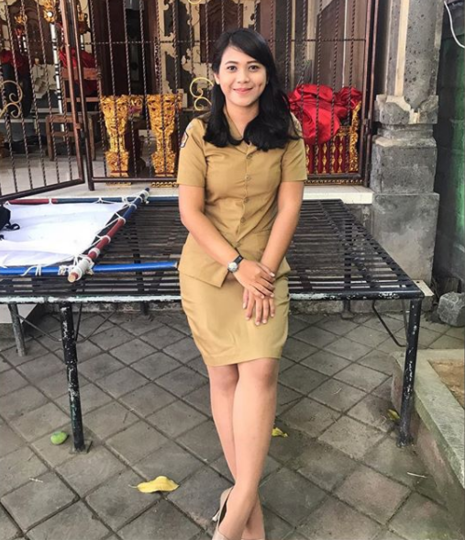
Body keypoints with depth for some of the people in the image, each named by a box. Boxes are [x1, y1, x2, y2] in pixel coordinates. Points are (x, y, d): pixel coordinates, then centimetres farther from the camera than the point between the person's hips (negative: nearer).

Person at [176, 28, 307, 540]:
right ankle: (248, 496, 19)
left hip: (266, 268, 1)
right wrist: (238, 266, -13)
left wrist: (264, 270, -11)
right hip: (209, 269, 0)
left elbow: (289, 207, -3)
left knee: (259, 368, -14)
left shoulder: (287, 131, 0)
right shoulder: (199, 133, -4)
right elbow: (190, 212, -8)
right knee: (223, 374, 4)